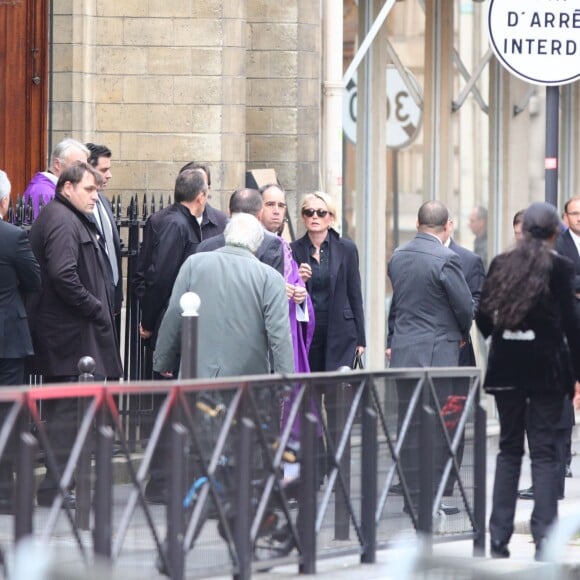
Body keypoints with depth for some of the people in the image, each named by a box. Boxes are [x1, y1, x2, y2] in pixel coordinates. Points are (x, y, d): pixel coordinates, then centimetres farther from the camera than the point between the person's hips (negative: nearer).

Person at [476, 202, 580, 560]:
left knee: (509, 448, 12)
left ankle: (499, 538, 9)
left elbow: (483, 316, 6)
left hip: (506, 366, 3)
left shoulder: (500, 264, 4)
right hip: (546, 366, -3)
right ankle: (544, 540, -6)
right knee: (545, 450, 0)